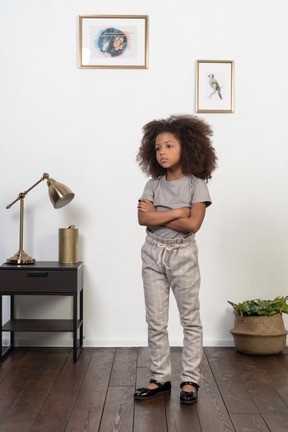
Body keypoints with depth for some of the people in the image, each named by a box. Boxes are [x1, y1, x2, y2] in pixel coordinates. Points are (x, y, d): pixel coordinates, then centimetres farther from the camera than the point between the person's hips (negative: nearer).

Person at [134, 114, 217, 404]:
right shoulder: (153, 184, 3)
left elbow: (193, 224, -18)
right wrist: (178, 211, -17)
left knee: (190, 320, 5)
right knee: (155, 322, 8)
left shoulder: (196, 185, -5)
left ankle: (190, 380, 16)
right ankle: (160, 379, 20)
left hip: (183, 256, -3)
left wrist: (156, 214, -13)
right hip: (153, 255, 3)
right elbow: (143, 219, -11)